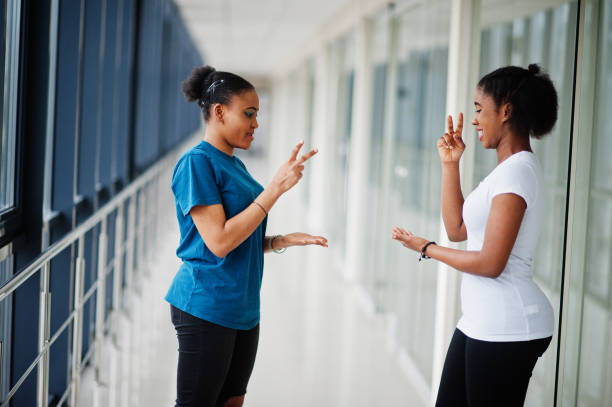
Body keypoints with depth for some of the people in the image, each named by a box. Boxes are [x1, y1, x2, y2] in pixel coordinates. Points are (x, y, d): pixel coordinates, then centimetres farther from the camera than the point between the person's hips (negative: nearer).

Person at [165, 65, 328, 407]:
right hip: (206, 307, -9)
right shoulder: (197, 162, -13)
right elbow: (219, 242, -21)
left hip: (243, 309, 9)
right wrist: (277, 187, -19)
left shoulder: (235, 165, 13)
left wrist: (282, 241, 2)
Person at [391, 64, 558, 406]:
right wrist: (451, 165, 12)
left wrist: (426, 248, -6)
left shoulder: (517, 170, -16)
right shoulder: (509, 169, 15)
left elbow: (490, 263, -20)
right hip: (481, 323, 10)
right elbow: (457, 229, 17)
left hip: (507, 329, -10)